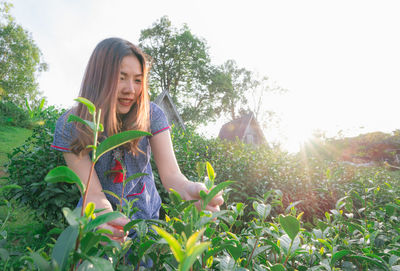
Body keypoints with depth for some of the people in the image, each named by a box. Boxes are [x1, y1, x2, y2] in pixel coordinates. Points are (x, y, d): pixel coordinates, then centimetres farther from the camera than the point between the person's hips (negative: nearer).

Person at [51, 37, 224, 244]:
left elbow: (170, 173, -26)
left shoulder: (152, 115, -20)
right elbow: (93, 193, -26)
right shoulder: (69, 127, -22)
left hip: (143, 214, 1)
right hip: (101, 214, -1)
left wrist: (189, 190, -49)